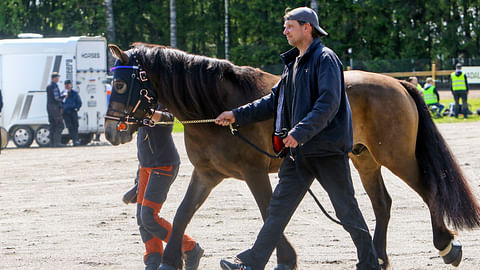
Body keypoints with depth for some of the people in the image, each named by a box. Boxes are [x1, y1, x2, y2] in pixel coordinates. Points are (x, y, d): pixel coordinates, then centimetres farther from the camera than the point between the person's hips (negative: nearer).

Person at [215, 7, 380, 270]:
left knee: (346, 209, 0)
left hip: (327, 148, -8)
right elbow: (274, 100, 20)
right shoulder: (293, 63, 15)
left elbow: (328, 104, -23)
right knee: (278, 207, 7)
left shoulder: (325, 59, -12)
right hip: (298, 150, 8)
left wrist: (300, 132, -31)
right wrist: (237, 115, 14)